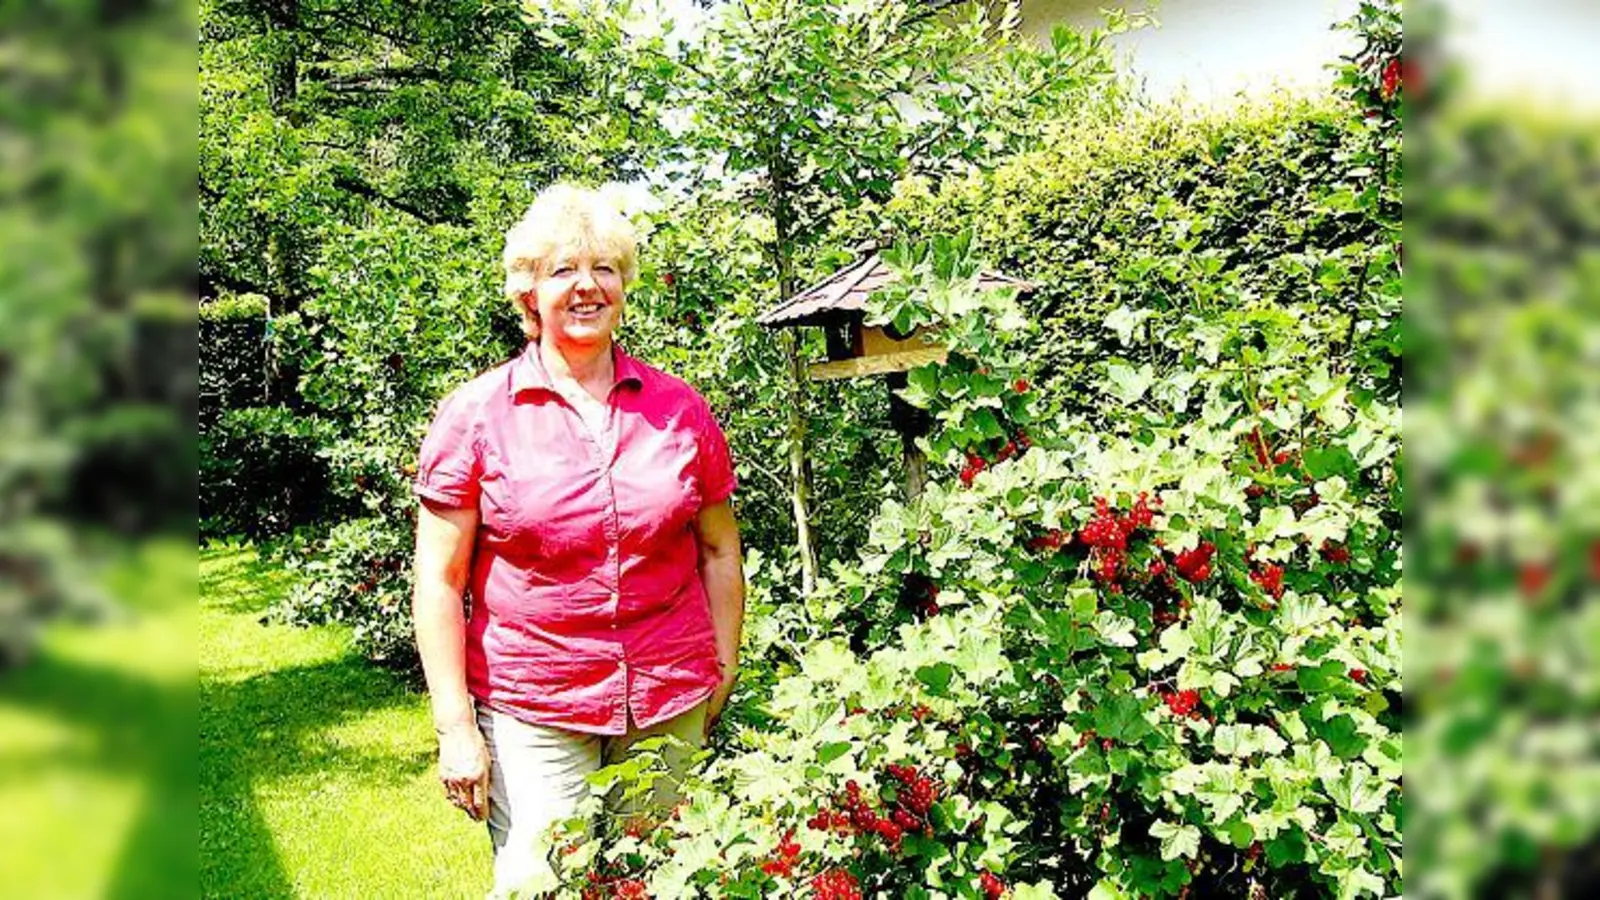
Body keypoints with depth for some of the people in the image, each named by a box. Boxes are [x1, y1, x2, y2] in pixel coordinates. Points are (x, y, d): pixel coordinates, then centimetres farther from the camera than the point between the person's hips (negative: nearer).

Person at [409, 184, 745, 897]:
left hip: (673, 705, 3)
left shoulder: (681, 410, 5)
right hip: (530, 711, -2)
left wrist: (724, 673, 9)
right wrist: (455, 727, -7)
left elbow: (719, 552, 13)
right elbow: (439, 581, -3)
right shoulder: (474, 416, -3)